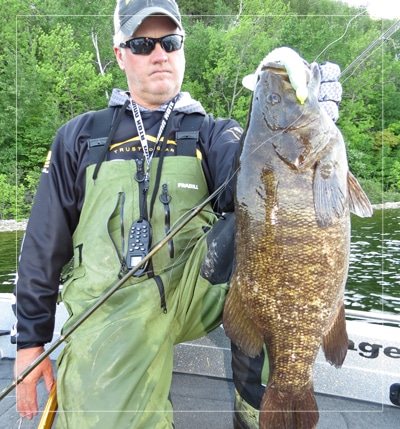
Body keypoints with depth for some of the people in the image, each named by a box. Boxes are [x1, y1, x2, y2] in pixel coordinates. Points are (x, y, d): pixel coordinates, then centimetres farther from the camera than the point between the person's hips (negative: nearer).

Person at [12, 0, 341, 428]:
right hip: (110, 311, 1)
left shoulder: (213, 133, 9)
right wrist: (31, 337, 11)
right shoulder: (79, 136, 11)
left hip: (197, 288, 1)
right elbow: (44, 244, 11)